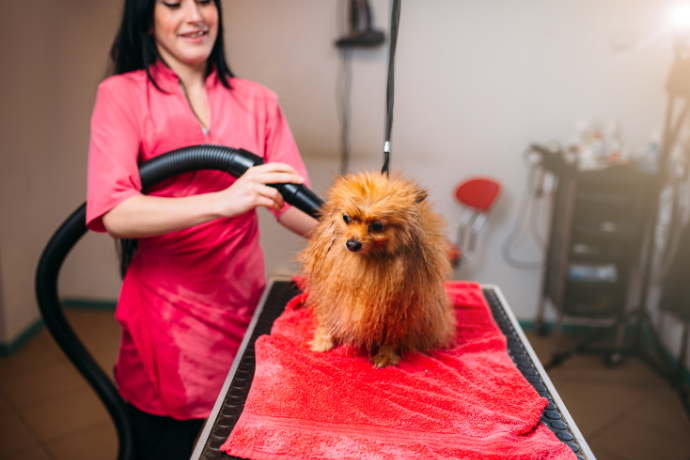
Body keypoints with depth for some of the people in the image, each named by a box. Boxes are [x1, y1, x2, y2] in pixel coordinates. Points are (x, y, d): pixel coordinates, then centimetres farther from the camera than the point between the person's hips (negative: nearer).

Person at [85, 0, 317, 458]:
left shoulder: (257, 102, 8)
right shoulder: (122, 95, -2)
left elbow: (293, 201, -1)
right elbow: (113, 213, -17)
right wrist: (223, 202, -31)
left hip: (246, 310, 3)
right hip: (166, 318, -3)